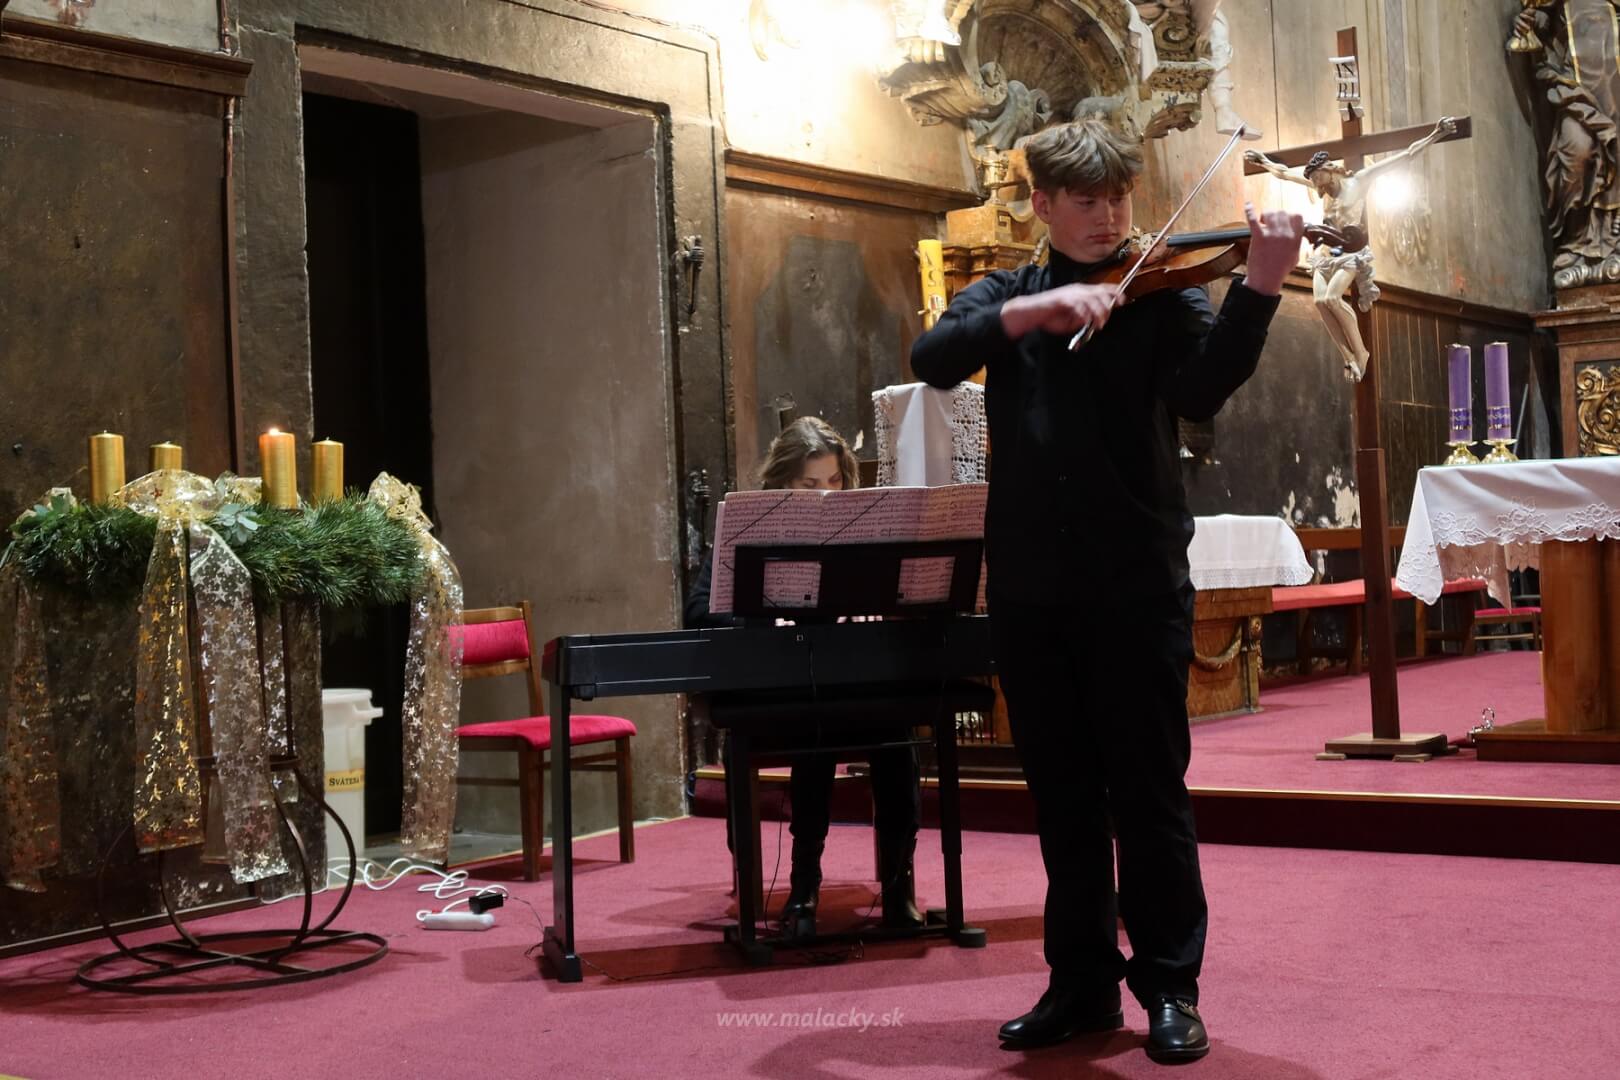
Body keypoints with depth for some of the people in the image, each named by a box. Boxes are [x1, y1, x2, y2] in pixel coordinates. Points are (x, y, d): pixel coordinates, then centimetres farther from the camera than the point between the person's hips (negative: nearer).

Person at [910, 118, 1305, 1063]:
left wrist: (1259, 288, -31)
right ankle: (1082, 981, 22)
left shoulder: (1163, 290, 3)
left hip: (1137, 578, -3)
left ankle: (1172, 986, 13)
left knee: (1149, 789, 1)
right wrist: (1034, 310, -23)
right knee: (1062, 793, 11)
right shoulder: (1004, 295, 12)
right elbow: (932, 360, -8)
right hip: (1030, 582, 3)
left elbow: (1201, 391, -16)